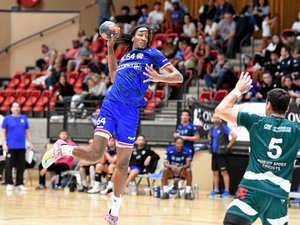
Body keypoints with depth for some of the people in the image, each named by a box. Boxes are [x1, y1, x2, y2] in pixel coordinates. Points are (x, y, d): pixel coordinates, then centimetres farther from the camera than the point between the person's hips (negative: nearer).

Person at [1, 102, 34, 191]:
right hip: (10, 147, -3)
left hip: (22, 147, 3)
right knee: (9, 165, -2)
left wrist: (30, 143, 8)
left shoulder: (24, 118, 9)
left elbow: (27, 131, 14)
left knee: (21, 166, 5)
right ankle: (9, 184, 4)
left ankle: (19, 184, 12)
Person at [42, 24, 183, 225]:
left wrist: (159, 77, -20)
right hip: (110, 105, 2)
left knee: (123, 163, 5)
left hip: (130, 111, -2)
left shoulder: (153, 54, 8)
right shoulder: (124, 58, 20)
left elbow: (179, 77, 1)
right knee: (95, 155, -16)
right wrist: (110, 49, 30)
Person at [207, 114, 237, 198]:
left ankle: (226, 191, -4)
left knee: (224, 172, -6)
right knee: (215, 172, 10)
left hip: (221, 153, -7)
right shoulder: (212, 129, 11)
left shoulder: (224, 127, -10)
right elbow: (209, 136, 34)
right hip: (214, 153, 7)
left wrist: (228, 145, -12)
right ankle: (216, 190, 18)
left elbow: (234, 136, -18)